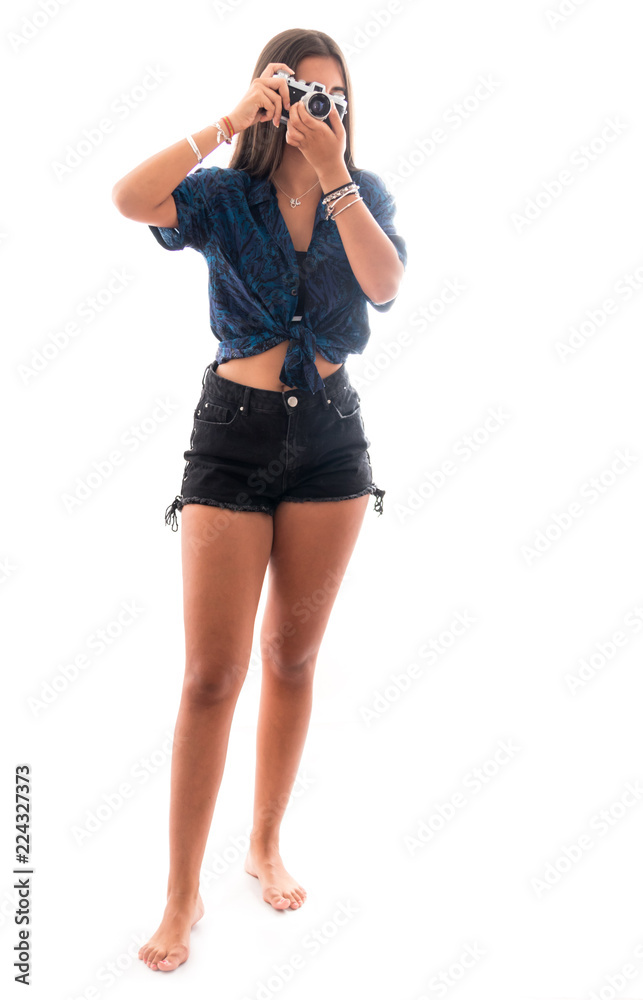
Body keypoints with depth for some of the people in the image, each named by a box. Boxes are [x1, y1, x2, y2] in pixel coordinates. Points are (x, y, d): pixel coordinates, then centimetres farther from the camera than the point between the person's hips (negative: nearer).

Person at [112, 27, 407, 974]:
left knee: (293, 657, 12)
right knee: (212, 673, -2)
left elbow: (385, 284, -15)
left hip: (330, 435, 3)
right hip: (234, 433, -2)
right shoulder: (226, 194, -2)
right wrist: (229, 122, -23)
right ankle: (183, 894, 13)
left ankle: (266, 844, 32)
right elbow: (129, 198, -22)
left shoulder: (365, 193, 5)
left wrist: (333, 175, -23)